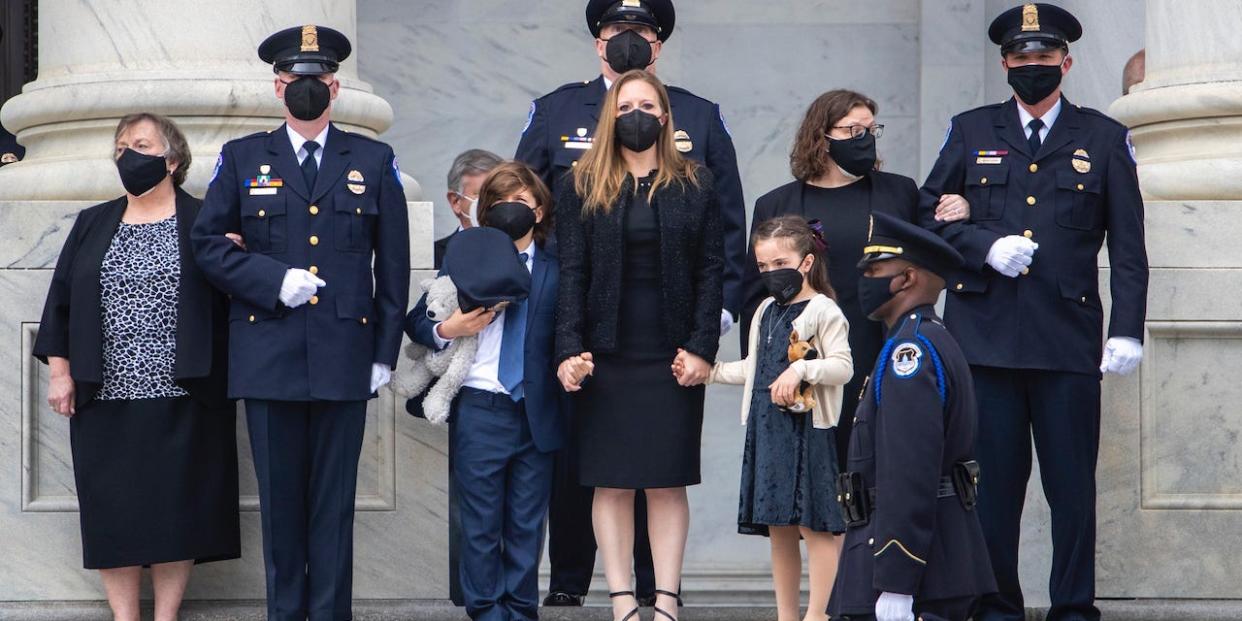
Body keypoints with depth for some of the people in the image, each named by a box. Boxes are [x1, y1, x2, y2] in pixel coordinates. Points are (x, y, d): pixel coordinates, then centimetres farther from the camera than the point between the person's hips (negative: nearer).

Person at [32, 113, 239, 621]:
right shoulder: (93, 225, 12)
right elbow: (61, 299, 12)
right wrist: (59, 371, 5)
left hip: (180, 397, -3)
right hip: (107, 396, 3)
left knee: (176, 509, 0)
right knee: (112, 510, 2)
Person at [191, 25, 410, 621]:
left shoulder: (374, 162, 10)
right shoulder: (242, 158, 11)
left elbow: (393, 263, 10)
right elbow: (208, 243, 6)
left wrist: (385, 350, 5)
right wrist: (274, 279, -9)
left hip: (343, 358, 0)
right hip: (269, 359, 0)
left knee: (334, 500, 1)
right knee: (280, 499, 4)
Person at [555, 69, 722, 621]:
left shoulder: (696, 186, 7)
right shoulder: (581, 187, 6)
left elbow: (711, 271, 3)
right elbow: (571, 274, 0)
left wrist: (702, 348, -7)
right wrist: (569, 350, -10)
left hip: (673, 359, 0)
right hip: (606, 357, 0)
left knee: (668, 484, 1)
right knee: (611, 485, 0)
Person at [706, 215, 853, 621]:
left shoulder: (823, 311, -8)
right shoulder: (766, 311, 16)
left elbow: (843, 367, -15)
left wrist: (801, 369, -26)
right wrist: (707, 371, 19)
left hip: (808, 430, -8)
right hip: (767, 430, 8)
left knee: (813, 525, -8)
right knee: (778, 529, 10)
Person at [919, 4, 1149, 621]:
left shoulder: (1104, 139, 11)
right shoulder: (970, 132, 14)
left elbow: (1129, 247, 7)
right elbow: (928, 215, 13)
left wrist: (1128, 330, -3)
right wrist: (985, 246, -5)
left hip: (1068, 340, -1)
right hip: (984, 337, 1)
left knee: (1072, 485, -1)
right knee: (990, 481, 2)